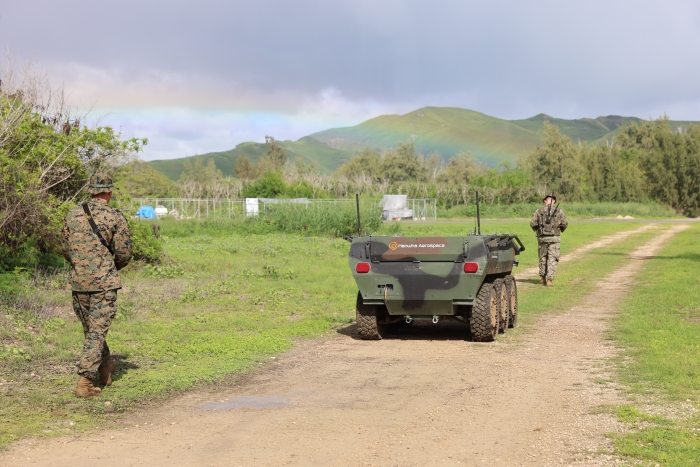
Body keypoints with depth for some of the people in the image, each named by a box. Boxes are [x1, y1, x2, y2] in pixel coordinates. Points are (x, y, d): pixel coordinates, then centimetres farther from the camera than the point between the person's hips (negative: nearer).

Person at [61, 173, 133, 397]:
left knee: (91, 329, 20)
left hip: (78, 282, 4)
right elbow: (125, 253, -7)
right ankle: (85, 381, -7)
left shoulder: (72, 214, 4)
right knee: (97, 332, -1)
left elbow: (66, 250, 10)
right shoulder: (115, 216, -8)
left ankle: (106, 367, 36)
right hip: (104, 283, -4)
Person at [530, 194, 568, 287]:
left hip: (542, 238, 2)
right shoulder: (559, 211, -2)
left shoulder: (539, 211, -1)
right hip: (554, 238, -2)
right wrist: (561, 229, 20)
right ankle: (549, 280, -6)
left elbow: (532, 223, -4)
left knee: (543, 258, 16)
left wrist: (536, 229, 17)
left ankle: (543, 278, 23)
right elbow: (565, 224, -1)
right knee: (552, 259, 2)